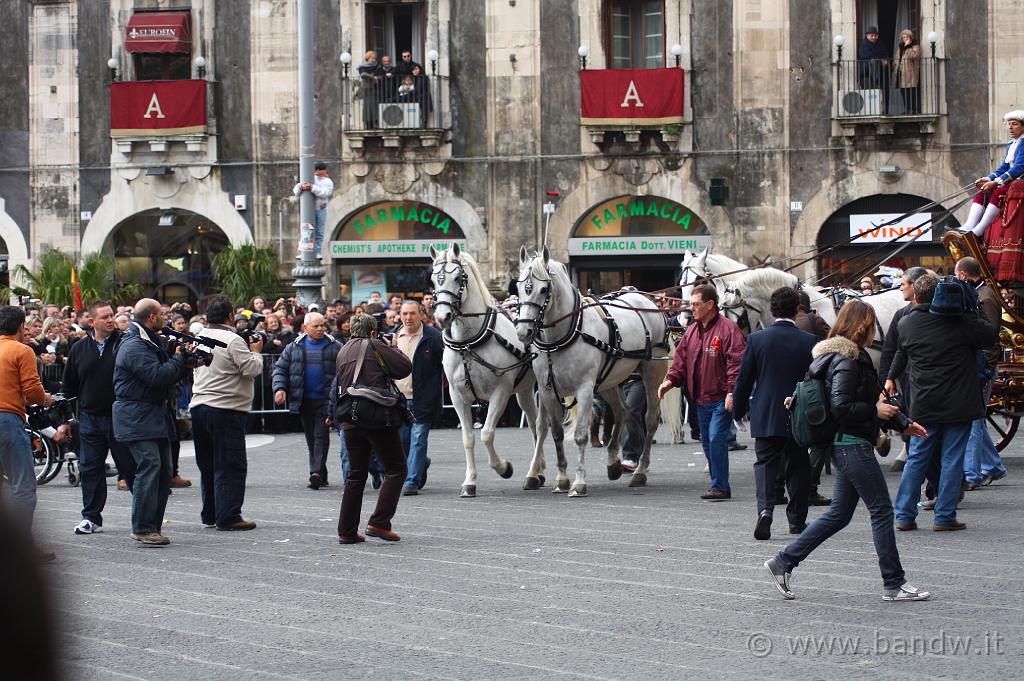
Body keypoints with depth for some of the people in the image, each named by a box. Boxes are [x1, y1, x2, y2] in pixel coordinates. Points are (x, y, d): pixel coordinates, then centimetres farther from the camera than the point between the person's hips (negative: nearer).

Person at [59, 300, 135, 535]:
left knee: (130, 467, 2)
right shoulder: (79, 350, 8)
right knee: (90, 469, 5)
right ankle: (91, 518, 12)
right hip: (90, 418, 3)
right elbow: (68, 387, 14)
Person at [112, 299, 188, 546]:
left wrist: (187, 363, 5)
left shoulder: (151, 342, 18)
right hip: (138, 420, -10)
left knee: (163, 471, 9)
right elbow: (157, 376, -25)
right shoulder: (135, 347, -16)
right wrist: (180, 358, -11)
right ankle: (143, 528, -13)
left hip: (156, 417, 11)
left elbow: (169, 374, 22)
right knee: (149, 467, -15)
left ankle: (154, 526, 13)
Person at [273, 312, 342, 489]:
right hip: (303, 400, 3)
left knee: (321, 436, -12)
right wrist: (279, 388, -7)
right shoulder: (294, 347, 8)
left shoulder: (335, 347, 1)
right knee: (311, 438, 8)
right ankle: (321, 475, 15)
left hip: (325, 400, -3)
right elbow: (280, 368, 10)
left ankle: (317, 473, -20)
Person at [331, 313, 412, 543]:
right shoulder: (376, 347, -5)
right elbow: (405, 368, -4)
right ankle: (379, 522, -8)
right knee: (396, 468, 4)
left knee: (356, 474, 14)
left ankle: (346, 531, 10)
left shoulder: (343, 352, 15)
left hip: (350, 419, 7)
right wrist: (393, 348, 10)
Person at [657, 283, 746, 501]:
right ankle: (719, 486, 20)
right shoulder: (691, 331, 13)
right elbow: (681, 361, 16)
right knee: (707, 442, 12)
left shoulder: (727, 329, -11)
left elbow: (737, 363, -17)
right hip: (702, 399, 8)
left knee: (716, 439, -15)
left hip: (721, 398, -8)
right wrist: (670, 380, -2)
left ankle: (720, 486, -11)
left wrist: (731, 391, -25)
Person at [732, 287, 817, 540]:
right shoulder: (810, 342, -7)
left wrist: (738, 411, 11)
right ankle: (797, 519, 19)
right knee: (797, 466, 13)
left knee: (765, 462, 5)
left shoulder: (756, 339, -7)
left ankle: (765, 509, -18)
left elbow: (744, 379, -2)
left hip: (765, 417, 0)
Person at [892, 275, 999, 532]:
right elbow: (992, 337, -2)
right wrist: (973, 314, 6)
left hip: (924, 406, 3)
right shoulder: (961, 320, -11)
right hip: (959, 404, -3)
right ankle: (944, 517, 2)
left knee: (916, 459, 11)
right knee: (952, 460, 3)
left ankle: (904, 515, 10)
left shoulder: (906, 324, 1)